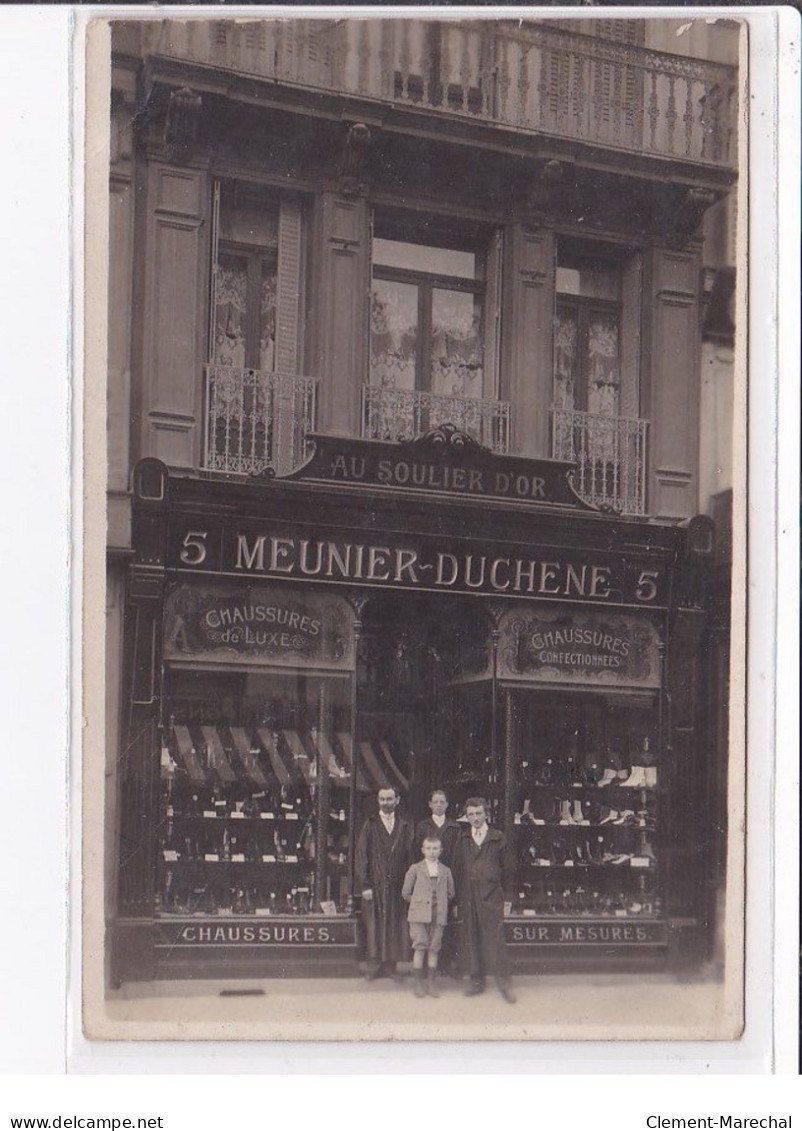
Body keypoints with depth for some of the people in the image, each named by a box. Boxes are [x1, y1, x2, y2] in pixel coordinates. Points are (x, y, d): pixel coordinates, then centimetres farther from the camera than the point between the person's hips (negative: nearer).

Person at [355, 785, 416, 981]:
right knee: (374, 925, 0)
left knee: (395, 926, 3)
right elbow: (361, 856, -1)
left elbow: (410, 856, 7)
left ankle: (391, 965, 11)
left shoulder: (406, 827, 8)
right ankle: (374, 966, 7)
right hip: (375, 884, -2)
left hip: (398, 885, 2)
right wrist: (364, 885, -8)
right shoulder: (370, 825, 2)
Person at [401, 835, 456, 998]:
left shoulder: (445, 871, 10)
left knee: (434, 949, 3)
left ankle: (432, 983, 11)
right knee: (420, 948, -7)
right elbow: (406, 893, 7)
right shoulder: (415, 869, 4)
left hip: (439, 915, 2)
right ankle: (418, 983, 1)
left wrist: (440, 903, 10)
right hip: (419, 915, -2)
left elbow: (450, 893, 19)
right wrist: (418, 902, 6)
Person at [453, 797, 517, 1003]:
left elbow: (508, 870, 7)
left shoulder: (498, 839, 4)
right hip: (468, 899, 3)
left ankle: (504, 982, -2)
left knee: (495, 939, -7)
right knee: (472, 941, 5)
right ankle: (476, 980, 14)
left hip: (491, 898, -3)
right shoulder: (462, 841, 11)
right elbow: (457, 871, 12)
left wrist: (507, 899, 2)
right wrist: (458, 901, 7)